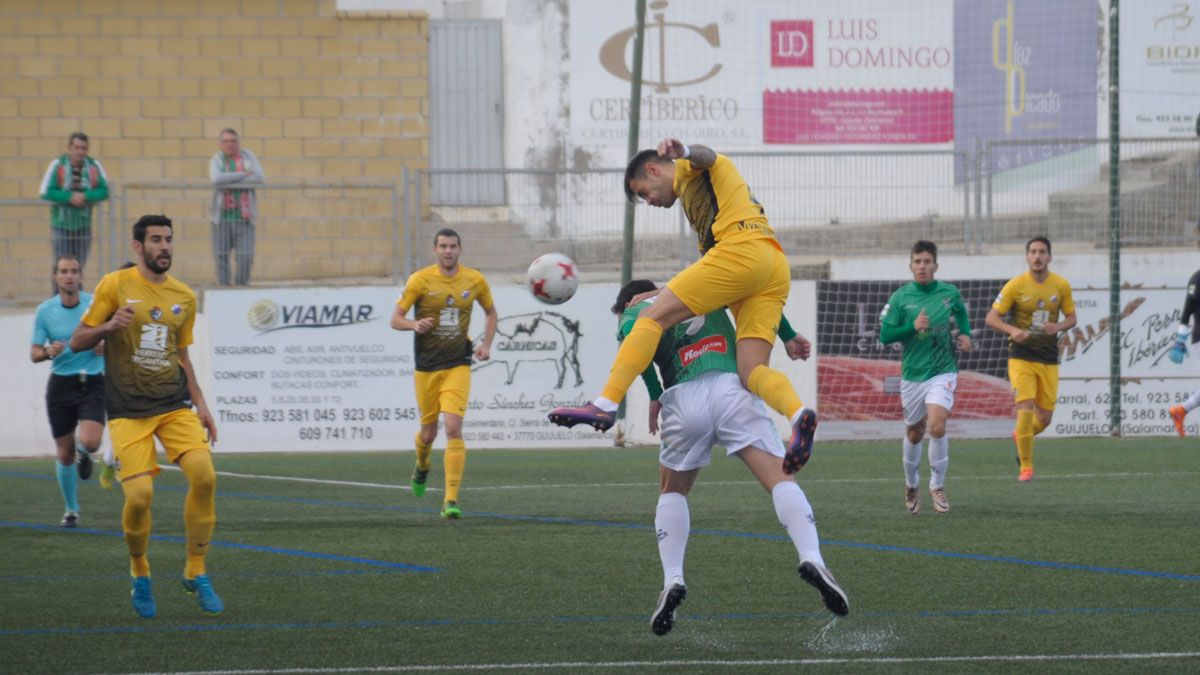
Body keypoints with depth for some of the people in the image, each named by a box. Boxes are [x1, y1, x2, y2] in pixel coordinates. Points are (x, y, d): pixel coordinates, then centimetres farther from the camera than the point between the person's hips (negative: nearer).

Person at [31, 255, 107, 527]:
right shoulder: (45, 311, -1)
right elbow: (34, 354, 3)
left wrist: (107, 346, -13)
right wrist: (49, 352, -20)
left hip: (93, 384, -1)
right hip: (61, 385, 1)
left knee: (89, 442, -21)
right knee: (64, 454, 4)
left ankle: (83, 452, 18)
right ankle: (71, 509, 24)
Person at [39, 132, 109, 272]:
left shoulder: (94, 166, -1)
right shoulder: (58, 165, -7)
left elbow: (104, 191, -3)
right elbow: (46, 192, -10)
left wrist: (85, 196, -20)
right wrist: (70, 197, -19)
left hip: (83, 225, 2)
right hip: (61, 225, -2)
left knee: (79, 267, 6)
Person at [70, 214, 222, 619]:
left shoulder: (183, 297, 11)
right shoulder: (115, 285, -2)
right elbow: (78, 342, 0)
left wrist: (200, 405, 16)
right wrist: (108, 327, -19)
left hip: (175, 405, 3)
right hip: (128, 412, -3)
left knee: (204, 475, -18)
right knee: (139, 494, -16)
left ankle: (195, 572, -2)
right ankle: (139, 573, 13)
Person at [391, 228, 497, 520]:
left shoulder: (475, 280, 1)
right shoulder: (420, 280, -5)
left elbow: (491, 313, 19)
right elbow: (395, 319, -4)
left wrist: (486, 343, 4)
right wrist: (415, 325, -25)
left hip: (458, 366, 0)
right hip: (426, 367, 0)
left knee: (453, 427, -16)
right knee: (429, 432, 10)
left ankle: (451, 500, -17)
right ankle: (422, 467, 48)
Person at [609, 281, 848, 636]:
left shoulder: (636, 311, 23)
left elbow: (632, 335, -2)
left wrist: (655, 396, 4)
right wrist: (788, 336, 21)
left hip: (684, 400, 0)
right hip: (733, 389, 0)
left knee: (672, 493, 23)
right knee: (780, 479, -9)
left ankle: (672, 580, 7)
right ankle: (812, 559, -33)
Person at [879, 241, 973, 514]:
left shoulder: (950, 293, -1)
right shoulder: (900, 297, -4)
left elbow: (961, 313, 22)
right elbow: (884, 335, -7)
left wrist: (965, 333, 4)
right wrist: (912, 327, -21)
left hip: (943, 371, -1)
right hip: (912, 375, 1)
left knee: (937, 427, -20)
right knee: (914, 433, 13)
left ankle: (937, 486, -4)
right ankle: (911, 486, 36)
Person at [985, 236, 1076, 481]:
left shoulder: (1061, 286, 0)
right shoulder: (1015, 286, -7)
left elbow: (1071, 317, 10)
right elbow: (991, 318, -5)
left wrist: (1059, 327, -13)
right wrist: (1013, 330, -24)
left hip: (1049, 360, 3)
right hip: (1021, 357, -3)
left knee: (1044, 418, 4)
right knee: (1025, 409, -17)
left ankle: (1020, 436, 39)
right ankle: (1026, 467, -3)